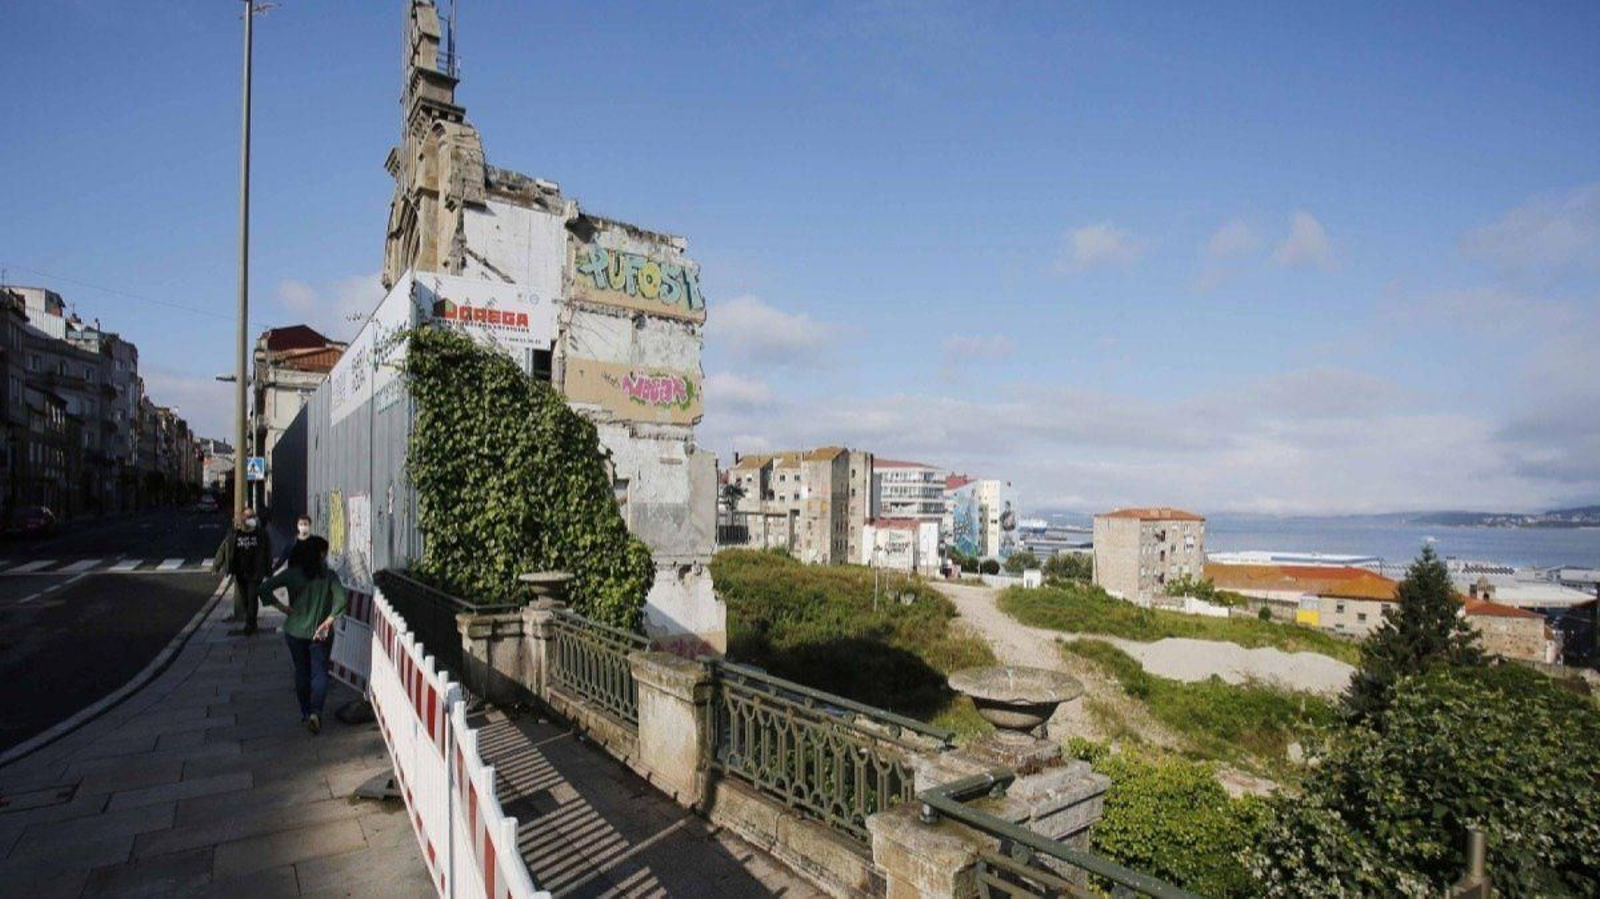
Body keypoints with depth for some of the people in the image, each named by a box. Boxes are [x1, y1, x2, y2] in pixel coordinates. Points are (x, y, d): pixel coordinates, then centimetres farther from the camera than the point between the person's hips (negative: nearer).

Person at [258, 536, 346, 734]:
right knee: (320, 673, 5)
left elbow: (263, 589, -13)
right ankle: (315, 712, -14)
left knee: (301, 672, 19)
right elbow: (341, 599, -23)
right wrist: (328, 622, -15)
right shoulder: (328, 576, -11)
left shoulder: (291, 574, -6)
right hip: (319, 634, -2)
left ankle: (305, 712, 29)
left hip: (295, 632, 2)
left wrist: (281, 607, -5)